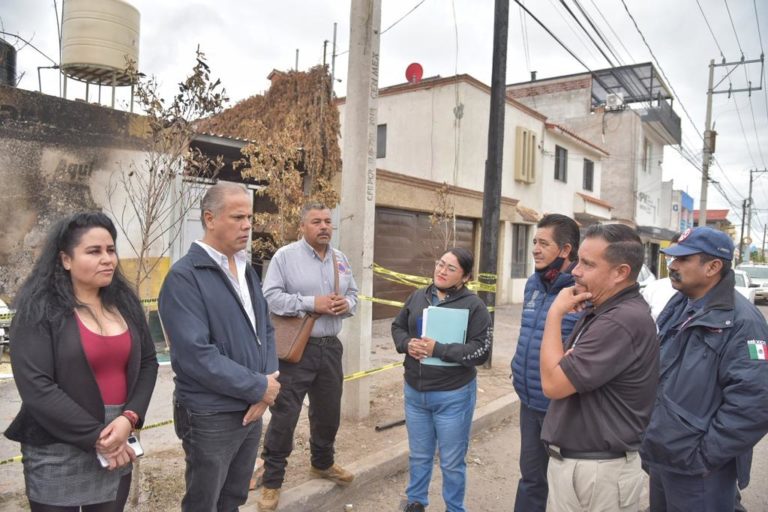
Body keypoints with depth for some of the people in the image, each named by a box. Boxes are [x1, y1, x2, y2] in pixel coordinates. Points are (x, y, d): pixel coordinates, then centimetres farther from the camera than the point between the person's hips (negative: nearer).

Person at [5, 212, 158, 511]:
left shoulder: (124, 302, 4)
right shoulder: (39, 310, -11)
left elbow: (148, 362, 5)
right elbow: (36, 389, -17)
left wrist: (129, 418, -10)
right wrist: (97, 437, -16)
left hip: (117, 449, 5)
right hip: (58, 455, -4)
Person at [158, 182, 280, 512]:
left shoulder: (246, 269, 7)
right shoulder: (184, 276, -17)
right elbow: (196, 355, -25)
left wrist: (266, 387, -7)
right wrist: (259, 387, -17)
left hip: (251, 411, 7)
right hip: (210, 418, -6)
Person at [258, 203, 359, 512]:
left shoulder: (340, 259, 11)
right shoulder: (285, 256, -8)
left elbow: (353, 295, 15)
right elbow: (271, 297, -16)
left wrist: (346, 305, -9)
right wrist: (312, 303, -21)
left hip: (330, 347, 6)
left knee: (328, 411, 19)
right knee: (284, 414, 2)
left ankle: (322, 463, 42)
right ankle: (272, 479, 18)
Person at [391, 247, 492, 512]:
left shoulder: (474, 305, -12)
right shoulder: (418, 296, 1)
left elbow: (481, 350, -18)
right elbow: (397, 326, 10)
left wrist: (438, 349, -24)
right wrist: (407, 343, -12)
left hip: (453, 396, -4)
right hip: (414, 391, 4)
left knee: (452, 461, 14)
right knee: (418, 455, 23)